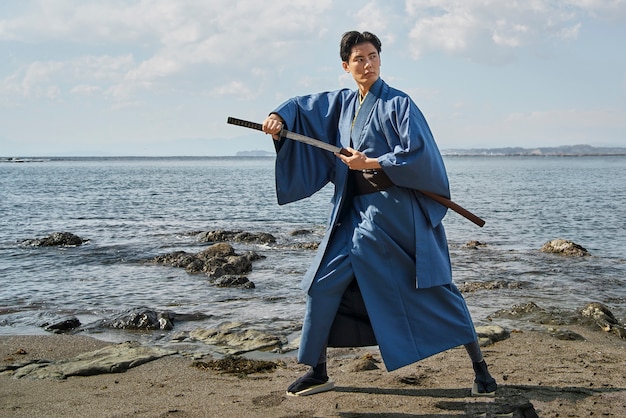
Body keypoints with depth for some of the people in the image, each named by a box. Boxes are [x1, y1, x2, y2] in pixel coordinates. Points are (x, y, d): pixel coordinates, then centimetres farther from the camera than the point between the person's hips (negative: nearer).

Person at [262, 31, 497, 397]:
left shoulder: (398, 103, -7)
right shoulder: (342, 103, 11)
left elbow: (418, 152, -16)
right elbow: (303, 106, 21)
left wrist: (369, 163, -16)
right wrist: (280, 117, 1)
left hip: (395, 212, -6)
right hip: (356, 210, 6)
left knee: (433, 287, -4)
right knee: (324, 283, 5)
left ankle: (480, 367, 7)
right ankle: (317, 371, 18)